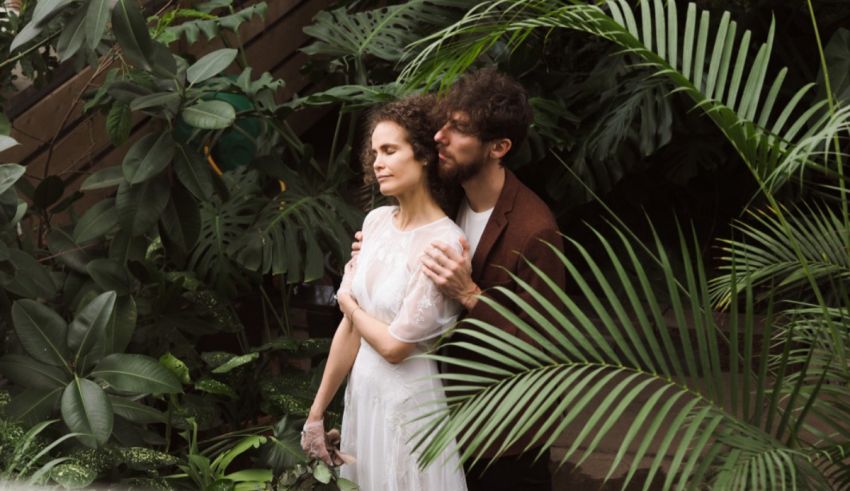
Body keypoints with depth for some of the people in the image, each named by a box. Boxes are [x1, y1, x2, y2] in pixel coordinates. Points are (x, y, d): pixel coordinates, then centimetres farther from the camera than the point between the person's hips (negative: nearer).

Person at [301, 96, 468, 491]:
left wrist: (348, 301, 0)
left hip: (411, 405, -6)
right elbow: (350, 329, 5)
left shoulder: (444, 244, -20)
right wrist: (317, 412, 7)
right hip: (363, 393, 6)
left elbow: (395, 345, -18)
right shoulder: (376, 222, 1)